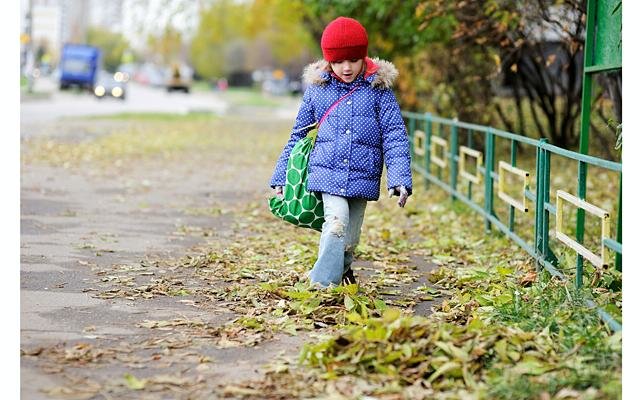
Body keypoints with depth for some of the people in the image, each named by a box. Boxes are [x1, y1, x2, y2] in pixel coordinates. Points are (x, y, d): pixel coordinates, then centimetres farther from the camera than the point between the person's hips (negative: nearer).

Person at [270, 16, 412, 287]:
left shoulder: (379, 88, 1)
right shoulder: (317, 88, 4)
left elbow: (395, 136, -2)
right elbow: (298, 136, 13)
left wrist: (399, 179, -14)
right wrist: (281, 178, 12)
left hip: (362, 177, 1)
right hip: (327, 173, -1)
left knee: (350, 238, 8)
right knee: (337, 220, -23)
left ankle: (341, 272, 33)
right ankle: (322, 283, -21)